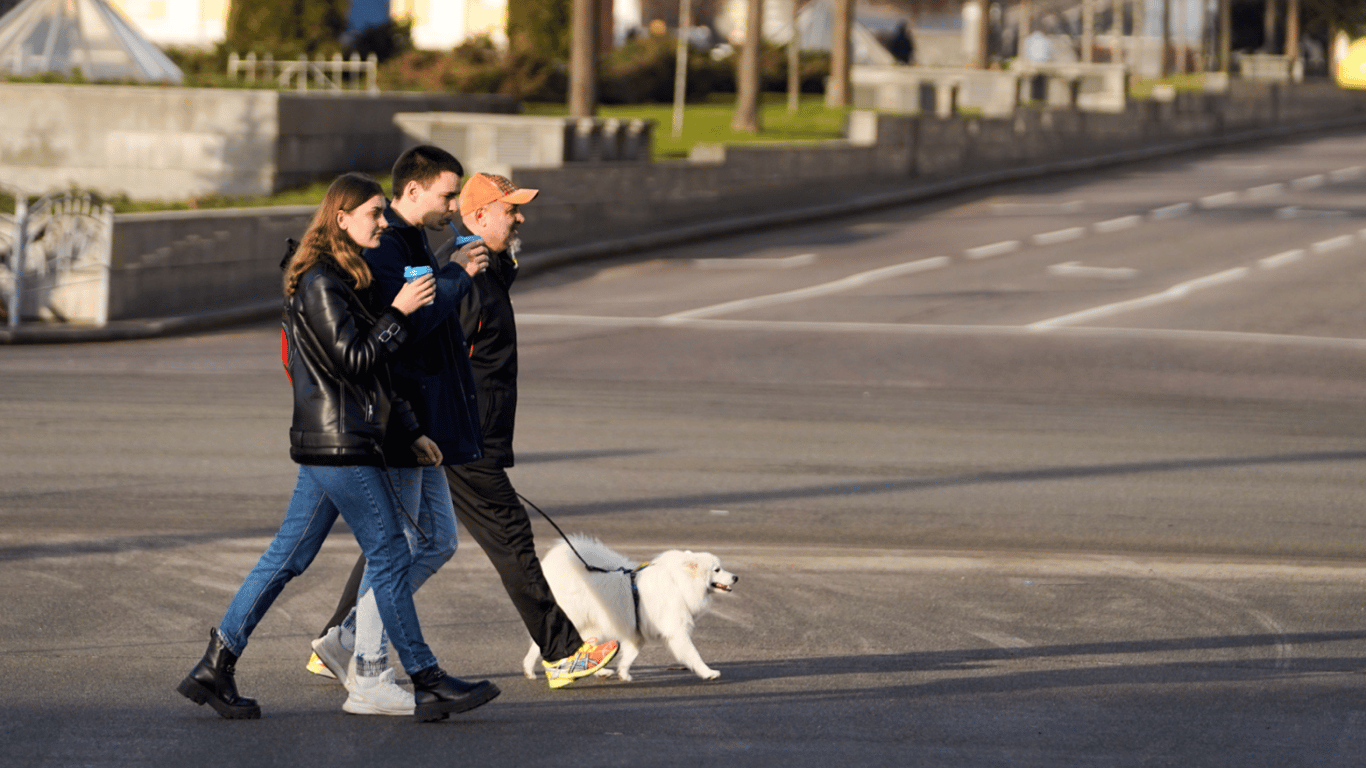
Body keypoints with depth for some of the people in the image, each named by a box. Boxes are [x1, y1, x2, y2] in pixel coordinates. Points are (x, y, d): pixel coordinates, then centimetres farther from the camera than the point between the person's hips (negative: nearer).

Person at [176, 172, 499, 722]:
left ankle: (215, 667, 10)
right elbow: (352, 361, -18)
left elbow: (370, 372, 22)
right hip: (339, 446, -10)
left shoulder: (338, 280, 18)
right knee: (390, 556, -4)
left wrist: (409, 430, 22)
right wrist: (400, 313, -16)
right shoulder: (320, 283, -14)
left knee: (288, 557, 9)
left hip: (329, 443, 10)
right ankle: (428, 685, 2)